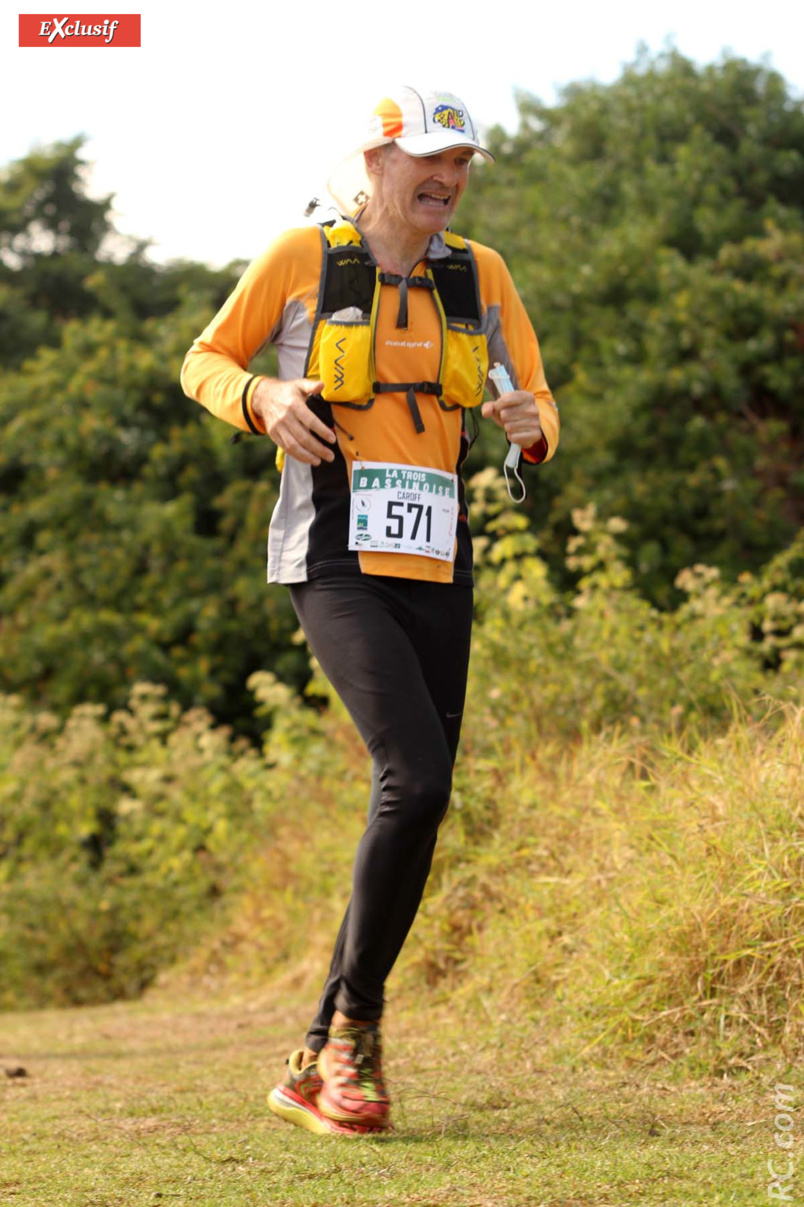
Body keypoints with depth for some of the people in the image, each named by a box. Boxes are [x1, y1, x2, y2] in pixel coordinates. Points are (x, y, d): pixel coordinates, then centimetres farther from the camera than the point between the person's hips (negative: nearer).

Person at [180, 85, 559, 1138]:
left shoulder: (481, 275, 10)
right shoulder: (302, 258, 1)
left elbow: (538, 407, 13)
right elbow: (205, 362, 10)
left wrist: (532, 427, -11)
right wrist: (263, 398, -11)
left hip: (434, 576, 5)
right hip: (334, 566, -5)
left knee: (417, 816, 3)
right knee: (416, 779, -23)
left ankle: (316, 1066, 14)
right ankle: (357, 1018, -6)